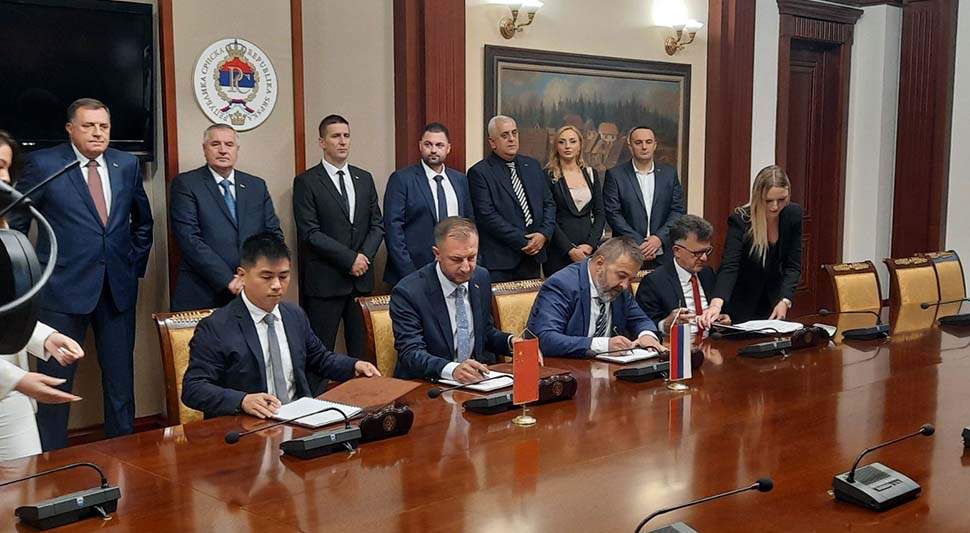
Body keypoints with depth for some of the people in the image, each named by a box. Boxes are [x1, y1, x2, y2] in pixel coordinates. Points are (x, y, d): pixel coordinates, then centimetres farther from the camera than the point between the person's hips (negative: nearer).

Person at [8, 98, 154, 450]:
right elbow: (15, 223, 1)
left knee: (121, 378, 10)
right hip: (63, 288, -3)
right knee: (56, 379, 4)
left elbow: (143, 220, 18)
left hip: (119, 288, 4)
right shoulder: (43, 164, -4)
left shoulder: (128, 164, 7)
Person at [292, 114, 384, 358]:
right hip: (325, 280, -4)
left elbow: (377, 225, 12)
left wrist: (364, 256, -6)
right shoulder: (306, 182, -2)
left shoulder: (364, 179, 14)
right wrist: (349, 258, -13)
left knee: (362, 350, 6)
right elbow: (310, 233, -9)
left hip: (362, 278, 5)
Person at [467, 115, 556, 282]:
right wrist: (523, 241, -14)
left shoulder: (533, 166, 13)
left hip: (533, 254, 5)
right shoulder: (479, 173, -6)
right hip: (499, 261, -5)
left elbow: (549, 203, 14)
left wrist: (544, 233, -5)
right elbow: (487, 216, -14)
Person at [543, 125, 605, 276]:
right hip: (559, 252, -4)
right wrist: (570, 249, -14)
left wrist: (590, 244, -6)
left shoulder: (590, 174, 11)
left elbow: (600, 213, 8)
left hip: (589, 250, 4)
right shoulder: (548, 176, -3)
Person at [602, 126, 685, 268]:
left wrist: (659, 238, -9)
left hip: (664, 254, 2)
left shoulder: (669, 173, 10)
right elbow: (613, 213, -5)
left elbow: (678, 210, 6)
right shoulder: (615, 175, 1)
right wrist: (639, 243, -12)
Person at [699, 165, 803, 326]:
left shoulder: (793, 214, -12)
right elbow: (729, 267, -34)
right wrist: (716, 304, -50)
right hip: (740, 305, -4)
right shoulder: (739, 220, -24)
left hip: (773, 300, 4)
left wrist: (785, 301, -23)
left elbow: (793, 265, -9)